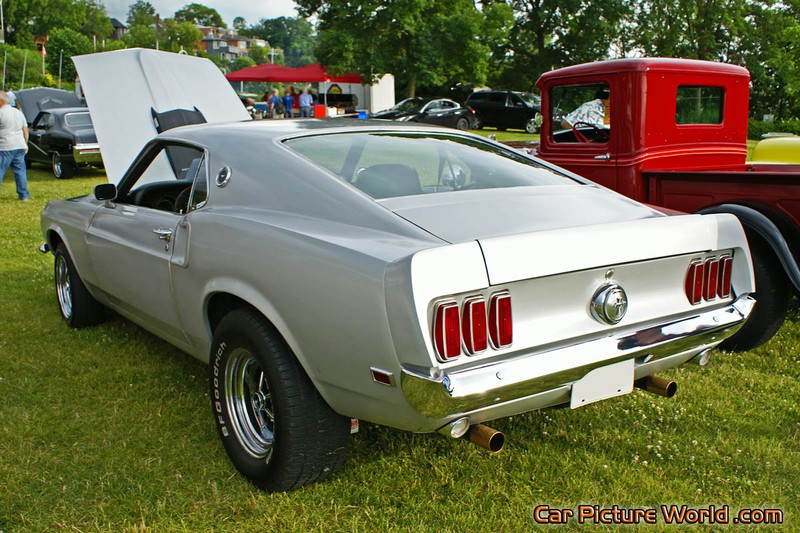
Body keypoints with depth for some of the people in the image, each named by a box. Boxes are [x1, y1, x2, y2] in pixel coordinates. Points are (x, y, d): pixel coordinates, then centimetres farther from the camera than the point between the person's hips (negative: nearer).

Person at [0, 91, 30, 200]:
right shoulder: (18, 112, 13)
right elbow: (25, 130, 16)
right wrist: (25, 144, 22)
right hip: (20, 146, 6)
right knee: (20, 171, 9)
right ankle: (24, 195, 10)